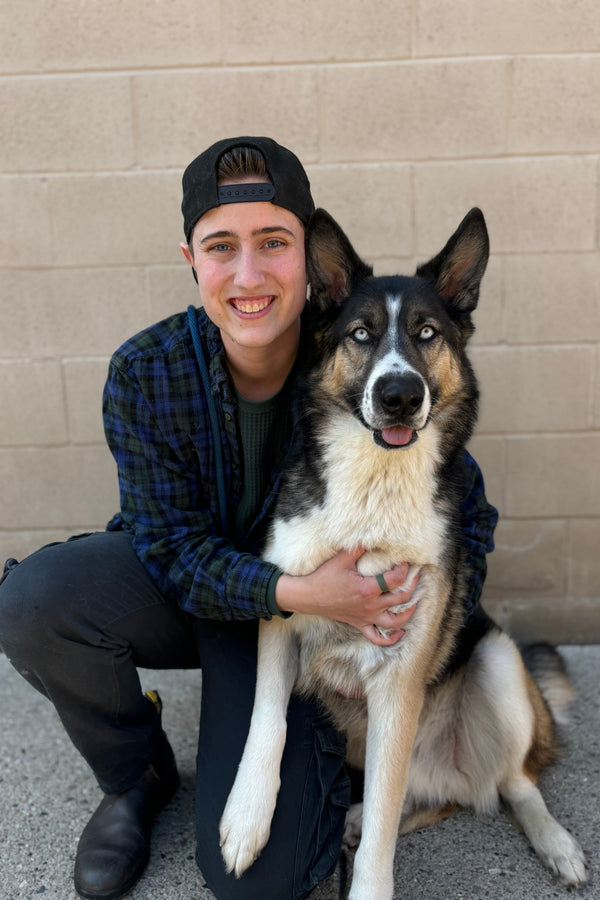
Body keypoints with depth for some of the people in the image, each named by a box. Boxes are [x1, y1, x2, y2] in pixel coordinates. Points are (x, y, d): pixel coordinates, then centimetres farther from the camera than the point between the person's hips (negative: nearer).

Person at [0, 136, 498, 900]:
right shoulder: (144, 373, -20)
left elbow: (468, 512, -8)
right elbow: (174, 549, -17)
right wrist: (297, 592, -34)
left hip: (302, 612, -1)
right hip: (181, 587, 2)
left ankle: (329, 743, 21)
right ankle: (137, 774, 2)